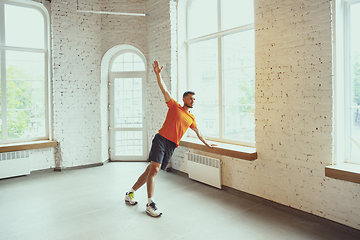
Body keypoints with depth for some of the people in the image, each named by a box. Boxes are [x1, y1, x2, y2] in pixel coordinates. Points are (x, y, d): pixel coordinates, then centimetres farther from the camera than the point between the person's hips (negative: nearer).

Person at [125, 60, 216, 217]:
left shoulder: (191, 118, 20)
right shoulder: (174, 106, 6)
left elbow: (198, 132, 34)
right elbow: (164, 90, -2)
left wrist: (206, 143, 42)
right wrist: (158, 74, -13)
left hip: (171, 146, 5)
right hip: (161, 139, -5)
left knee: (151, 170, 4)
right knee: (154, 169, -16)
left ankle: (130, 194, 17)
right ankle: (150, 204, -10)